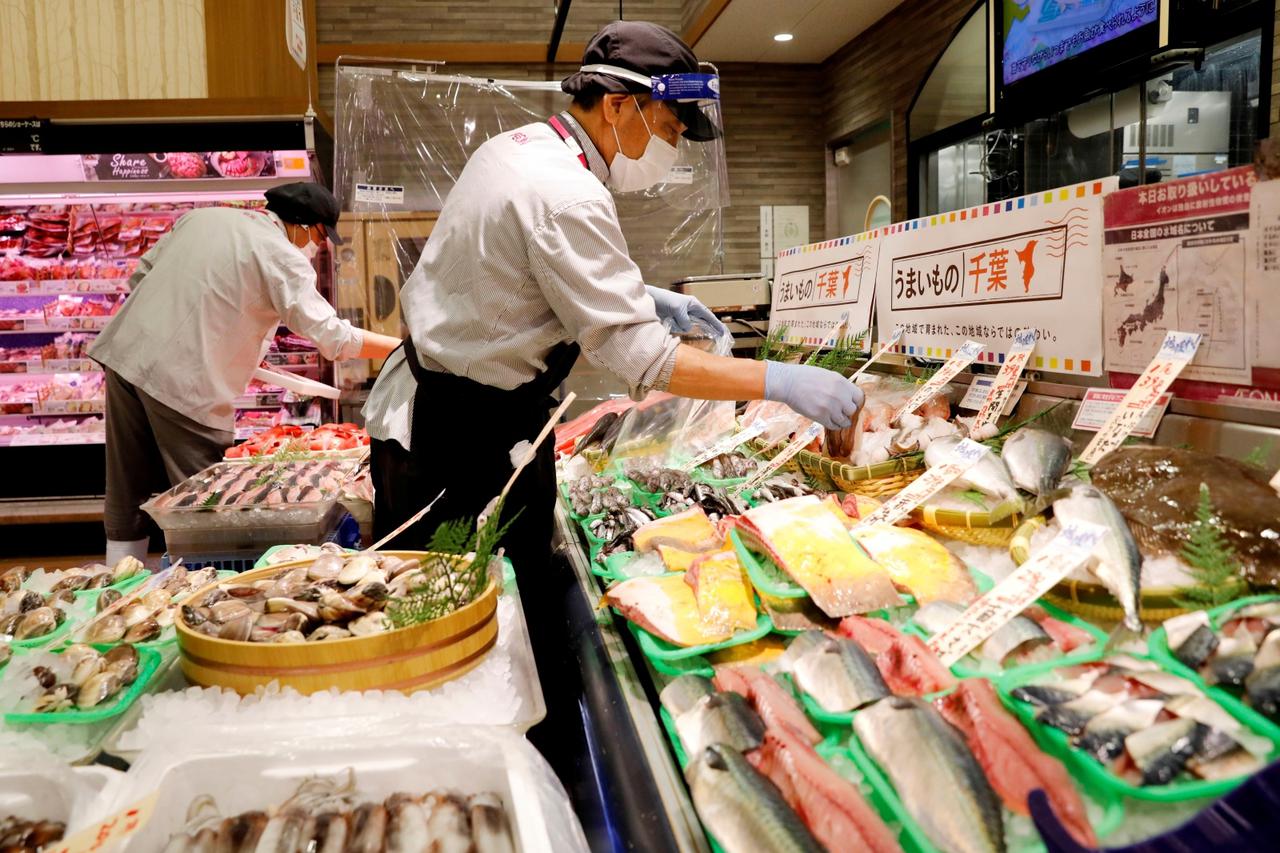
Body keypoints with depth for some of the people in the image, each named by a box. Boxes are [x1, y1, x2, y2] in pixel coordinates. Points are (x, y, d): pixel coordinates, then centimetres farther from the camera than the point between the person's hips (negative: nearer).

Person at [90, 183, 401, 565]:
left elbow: (140, 276, 18)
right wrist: (405, 347, -7)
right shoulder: (282, 257, -8)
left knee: (127, 496, 16)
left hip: (125, 352, 8)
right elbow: (332, 336, -14)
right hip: (183, 380, -8)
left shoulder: (202, 216, 14)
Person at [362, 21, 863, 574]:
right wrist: (780, 383, -26)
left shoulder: (514, 147, 7)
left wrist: (642, 296, 11)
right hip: (461, 440, -10)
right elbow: (633, 352, -28)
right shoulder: (567, 197, -24)